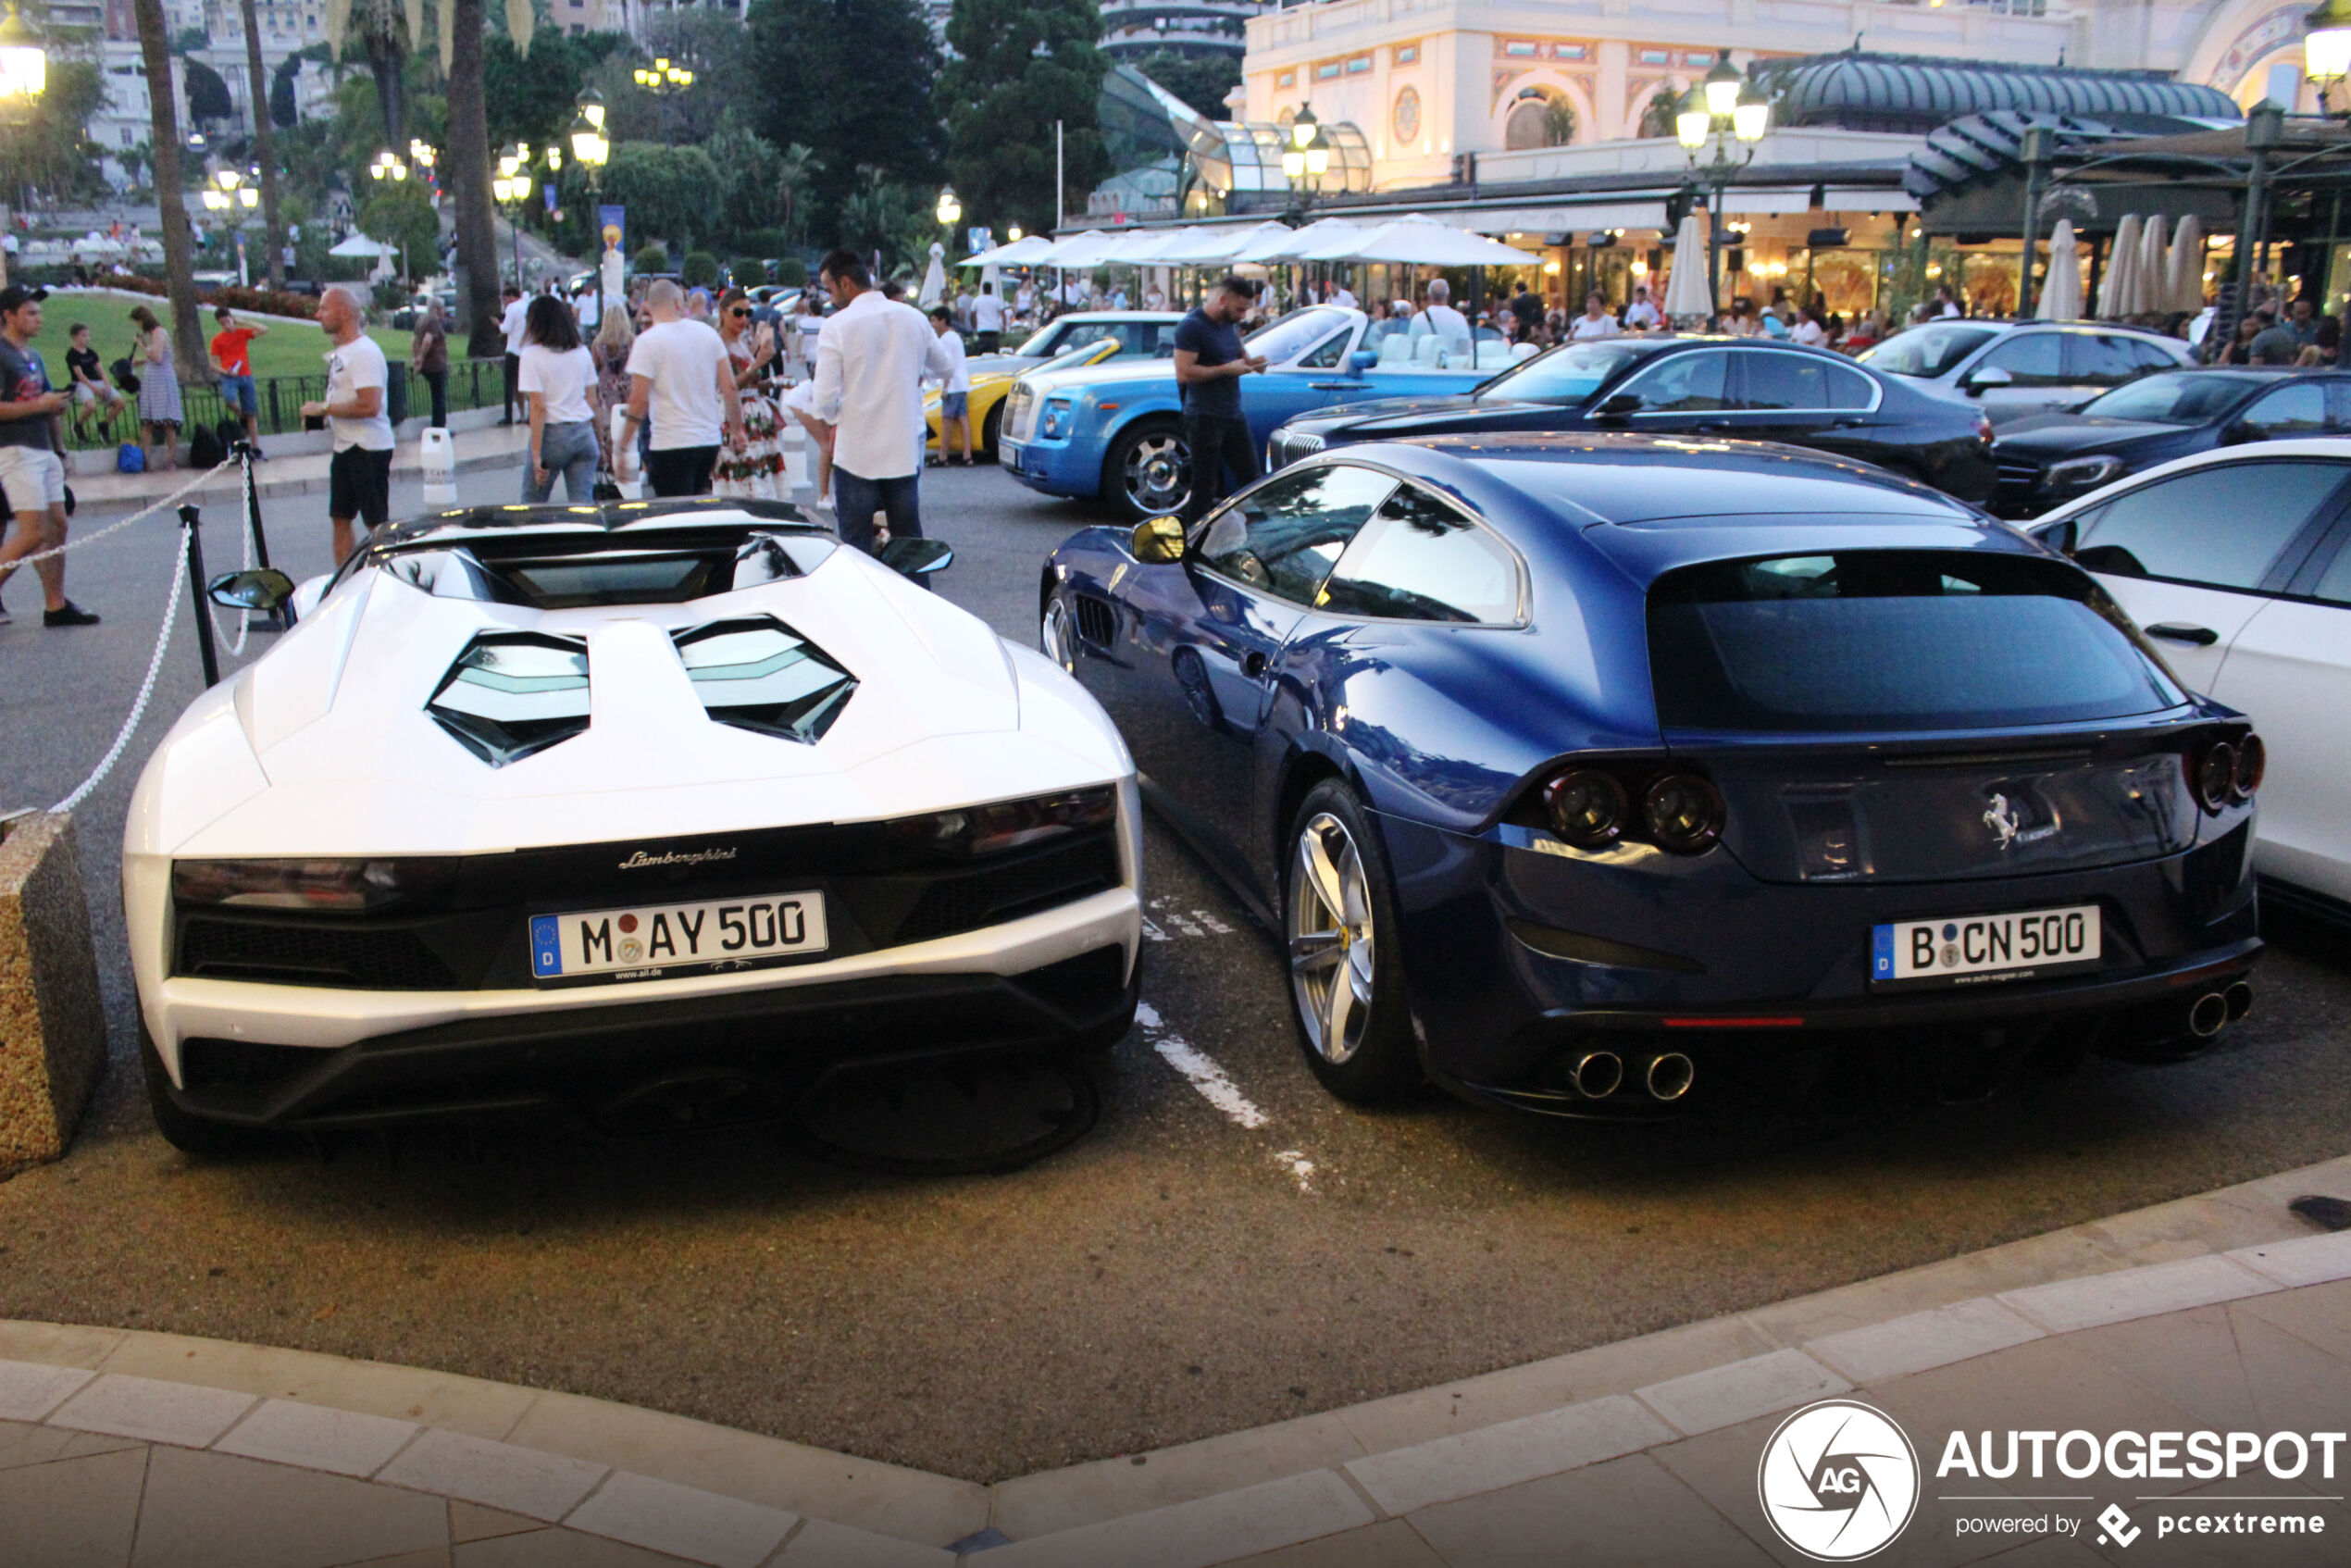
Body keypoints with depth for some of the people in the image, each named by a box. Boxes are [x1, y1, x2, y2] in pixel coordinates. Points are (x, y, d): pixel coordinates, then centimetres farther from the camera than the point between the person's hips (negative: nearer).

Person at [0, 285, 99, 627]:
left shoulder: (34, 356, 19)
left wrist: (60, 449, 18)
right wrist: (40, 405, -17)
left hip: (44, 451, 9)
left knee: (57, 526, 5)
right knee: (33, 532, -13)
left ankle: (56, 605, 9)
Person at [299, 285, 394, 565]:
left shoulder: (364, 352, -17)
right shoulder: (340, 352, 14)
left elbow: (369, 405, -27)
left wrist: (323, 408, -18)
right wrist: (319, 414, 8)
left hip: (369, 447, -10)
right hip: (345, 447, 10)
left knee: (377, 523, -4)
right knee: (340, 519, 13)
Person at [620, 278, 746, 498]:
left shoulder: (647, 341, -7)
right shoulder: (707, 332, 6)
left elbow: (639, 400, -13)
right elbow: (729, 387, 5)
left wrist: (622, 447, -6)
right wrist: (736, 430, 16)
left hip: (671, 444, -5)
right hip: (710, 441, 5)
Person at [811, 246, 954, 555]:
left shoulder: (838, 326, -13)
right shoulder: (913, 317, 2)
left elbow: (825, 397, -15)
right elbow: (943, 368, 16)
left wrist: (834, 418, 6)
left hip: (856, 453, -4)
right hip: (905, 451, 5)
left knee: (856, 546, 3)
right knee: (909, 542, 13)